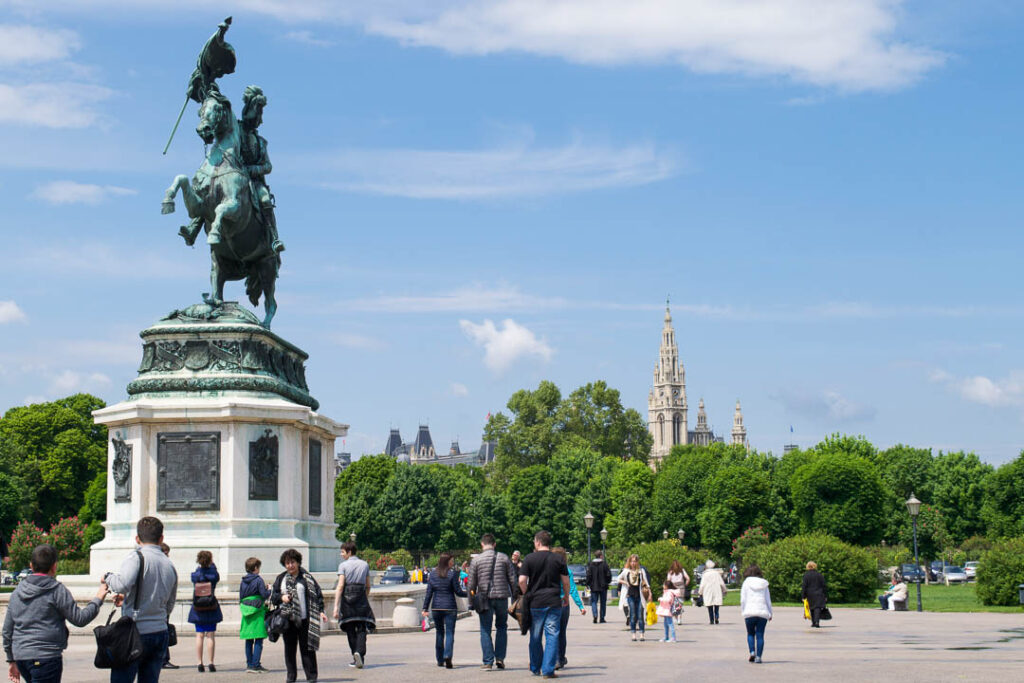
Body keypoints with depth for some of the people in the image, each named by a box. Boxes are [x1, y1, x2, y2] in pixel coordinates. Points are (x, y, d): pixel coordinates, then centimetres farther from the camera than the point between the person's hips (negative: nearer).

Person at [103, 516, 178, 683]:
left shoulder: (137, 556, -7)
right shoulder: (170, 565, 13)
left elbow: (123, 585, -25)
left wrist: (109, 577, -2)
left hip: (135, 633, -6)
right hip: (160, 633, 6)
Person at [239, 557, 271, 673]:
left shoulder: (243, 581, 8)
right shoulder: (258, 580, -9)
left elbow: (240, 598, 11)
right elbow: (264, 595, -13)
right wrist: (269, 590, 6)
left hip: (246, 613, 6)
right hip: (257, 612, -6)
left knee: (248, 641, 11)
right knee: (259, 640, -4)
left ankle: (249, 665, 13)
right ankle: (256, 665, -8)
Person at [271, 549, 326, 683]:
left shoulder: (307, 578, 3)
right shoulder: (281, 578, 11)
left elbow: (317, 594, 1)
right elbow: (273, 596, 14)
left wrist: (320, 611, -9)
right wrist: (281, 597, -7)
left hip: (304, 618, -3)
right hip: (287, 619, 3)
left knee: (307, 647, -2)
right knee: (289, 648, 6)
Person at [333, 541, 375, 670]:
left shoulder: (343, 565, -2)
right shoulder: (365, 565, 10)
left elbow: (340, 586, -10)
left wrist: (336, 606, -12)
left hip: (347, 598, -2)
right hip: (361, 597, 2)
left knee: (350, 629, 7)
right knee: (361, 628, 1)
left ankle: (356, 657, 8)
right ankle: (360, 653, -21)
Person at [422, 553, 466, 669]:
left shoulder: (432, 575, 4)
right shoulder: (453, 574, -8)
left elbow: (429, 593, 4)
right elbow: (458, 592, -7)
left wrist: (425, 608, 5)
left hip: (436, 607, 4)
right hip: (450, 607, -4)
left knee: (439, 633, 15)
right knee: (449, 633, -3)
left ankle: (439, 660, 19)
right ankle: (447, 656, -23)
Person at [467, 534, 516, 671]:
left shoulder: (476, 559, -1)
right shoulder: (504, 558, 3)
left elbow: (472, 582, 0)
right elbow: (513, 579, 2)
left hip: (485, 598, -1)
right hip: (502, 597, 1)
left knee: (485, 630, 5)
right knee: (501, 627, 17)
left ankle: (488, 661, 0)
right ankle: (500, 658, 9)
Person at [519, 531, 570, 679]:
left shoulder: (529, 559, -2)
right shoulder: (558, 559, 1)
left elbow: (522, 580, -8)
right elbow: (566, 581, 4)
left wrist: (526, 594, 9)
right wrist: (566, 596, 20)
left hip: (535, 603, 0)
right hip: (554, 603, 0)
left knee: (535, 637, 12)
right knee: (552, 636, 0)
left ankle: (535, 668, 24)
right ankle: (548, 670, -6)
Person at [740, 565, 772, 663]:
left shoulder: (746, 583, 1)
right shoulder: (764, 584, 8)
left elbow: (743, 599, -2)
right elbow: (768, 600, 10)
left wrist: (742, 611, 8)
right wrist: (770, 614, 17)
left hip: (749, 612, -1)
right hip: (762, 612, 1)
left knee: (750, 634, 14)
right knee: (760, 635, 3)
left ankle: (752, 652, -4)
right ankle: (758, 657, -2)